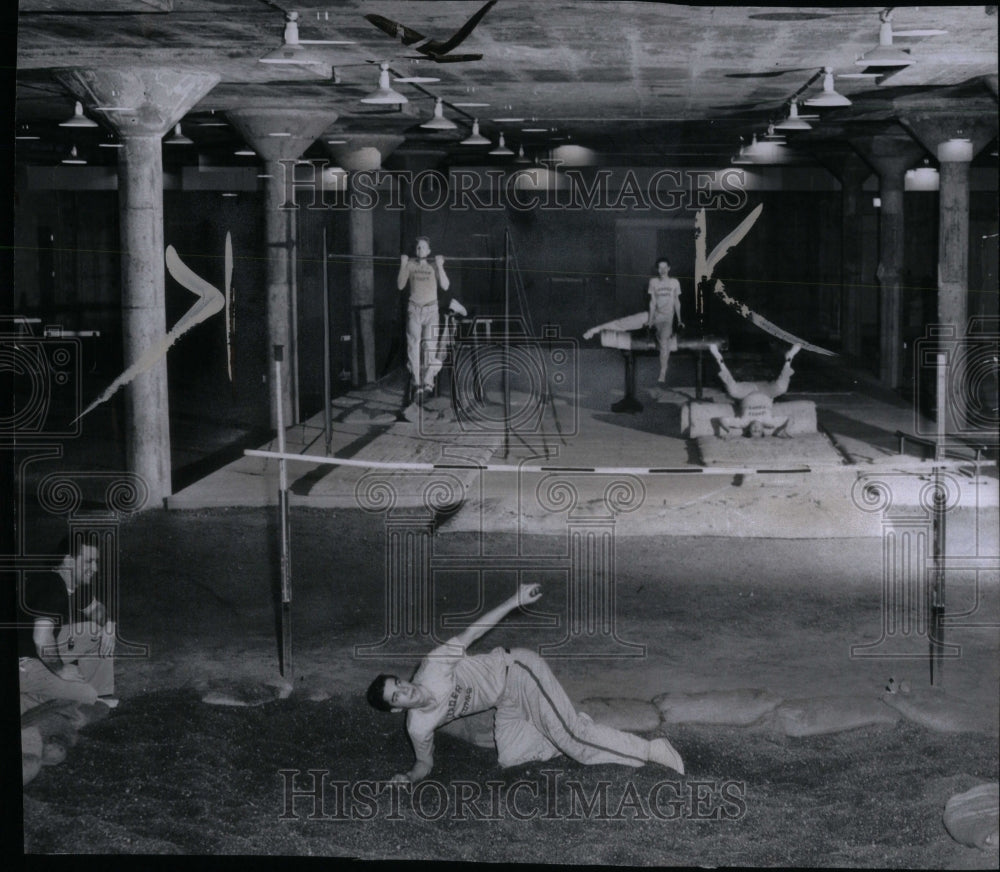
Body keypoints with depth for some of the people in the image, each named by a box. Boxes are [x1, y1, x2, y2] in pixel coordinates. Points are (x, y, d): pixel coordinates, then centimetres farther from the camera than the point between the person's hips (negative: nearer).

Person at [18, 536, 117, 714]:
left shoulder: (78, 585, 3)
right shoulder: (52, 587, -27)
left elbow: (96, 608, 21)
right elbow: (42, 639, -35)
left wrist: (107, 625, -2)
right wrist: (60, 670, -19)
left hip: (44, 651, 10)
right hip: (23, 662, -10)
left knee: (99, 630, 7)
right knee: (87, 698, -12)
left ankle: (101, 695, 9)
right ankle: (26, 701, -3)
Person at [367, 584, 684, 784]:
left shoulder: (432, 668, -23)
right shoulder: (419, 727, -7)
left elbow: (472, 631, -17)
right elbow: (425, 762, 9)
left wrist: (516, 601, -20)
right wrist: (409, 777, -14)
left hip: (516, 671, -7)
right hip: (507, 704, 7)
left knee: (569, 735, -17)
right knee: (508, 758, -8)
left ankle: (650, 749, -13)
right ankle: (577, 731, 4)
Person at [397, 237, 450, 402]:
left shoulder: (434, 265, 3)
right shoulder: (410, 265, 5)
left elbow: (445, 286, -6)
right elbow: (400, 285, 3)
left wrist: (439, 266, -12)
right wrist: (403, 266, -5)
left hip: (431, 309, -1)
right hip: (414, 309, 1)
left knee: (430, 346, -12)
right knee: (413, 347, 0)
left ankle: (427, 383, -12)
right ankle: (417, 385, 7)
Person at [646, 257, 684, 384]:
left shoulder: (674, 282, 3)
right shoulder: (653, 281, 3)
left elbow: (676, 301, 7)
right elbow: (652, 301, 3)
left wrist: (679, 319, 8)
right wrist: (650, 318, -1)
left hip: (668, 316, -2)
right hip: (657, 315, 2)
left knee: (664, 344, -12)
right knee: (661, 342, 7)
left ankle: (663, 374, -14)